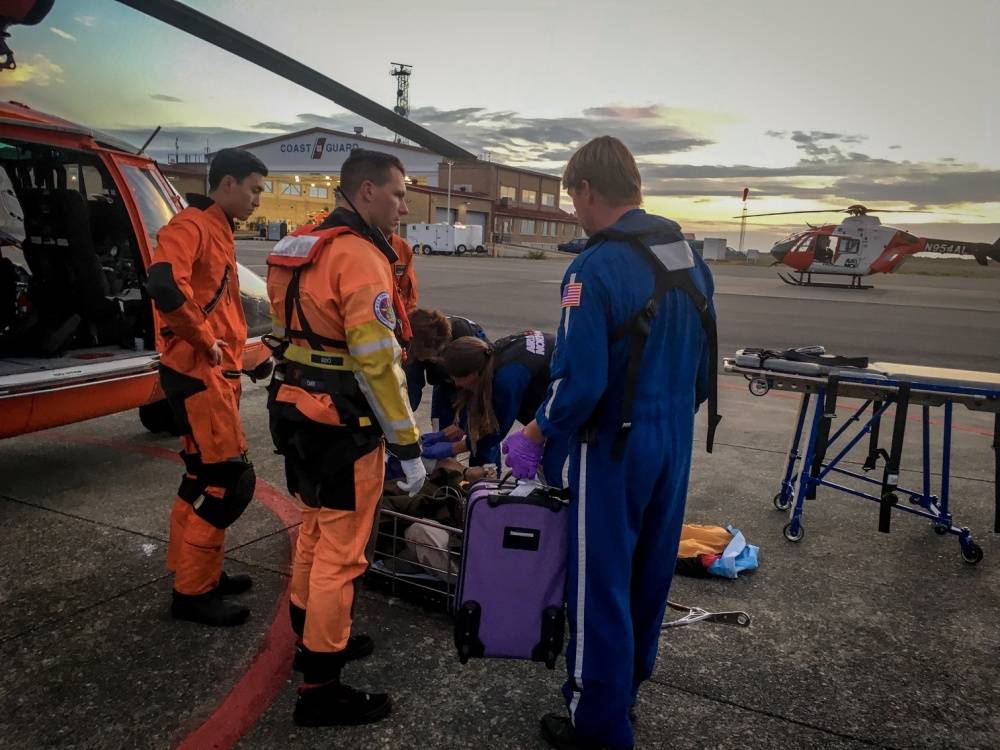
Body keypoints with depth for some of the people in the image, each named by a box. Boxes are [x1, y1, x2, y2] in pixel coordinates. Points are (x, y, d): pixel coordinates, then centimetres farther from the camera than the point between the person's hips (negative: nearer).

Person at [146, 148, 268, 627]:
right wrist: (204, 340, -21)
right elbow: (164, 286, -32)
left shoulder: (218, 232, 18)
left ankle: (198, 573, 29)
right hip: (198, 374, -10)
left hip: (215, 374, 10)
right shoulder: (190, 226, -13)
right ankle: (192, 592, 5)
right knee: (230, 480, -7)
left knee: (207, 477, 16)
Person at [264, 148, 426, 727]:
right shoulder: (360, 256, -19)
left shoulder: (304, 248, 12)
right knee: (340, 551, 1)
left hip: (297, 412, 10)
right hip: (343, 425, -10)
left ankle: (314, 637, 41)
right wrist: (408, 445, -18)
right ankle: (322, 688, 14)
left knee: (316, 530, 23)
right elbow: (377, 362, -23)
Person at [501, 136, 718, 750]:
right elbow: (705, 365, 10)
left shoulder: (595, 268, -20)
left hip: (614, 448, -8)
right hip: (675, 443, 8)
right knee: (650, 572, 21)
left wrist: (532, 438, -9)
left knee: (601, 583, 7)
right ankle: (627, 687, 42)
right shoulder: (692, 260, 5)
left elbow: (581, 380, -23)